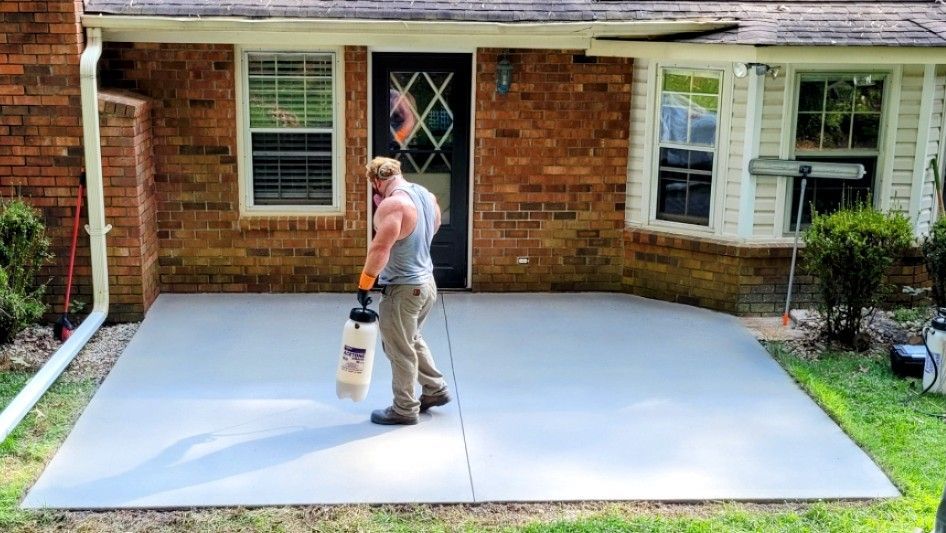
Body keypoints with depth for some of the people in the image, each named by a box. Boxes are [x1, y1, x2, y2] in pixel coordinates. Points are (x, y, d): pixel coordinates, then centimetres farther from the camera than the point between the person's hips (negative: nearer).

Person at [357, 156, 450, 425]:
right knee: (412, 340, 27)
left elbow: (380, 249, -27)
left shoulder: (393, 204, -22)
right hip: (425, 282, 9)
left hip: (403, 289, -9)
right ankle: (435, 389, 34)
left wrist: (364, 285, -17)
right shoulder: (427, 196, 7)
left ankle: (404, 410, 16)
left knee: (400, 351, 5)